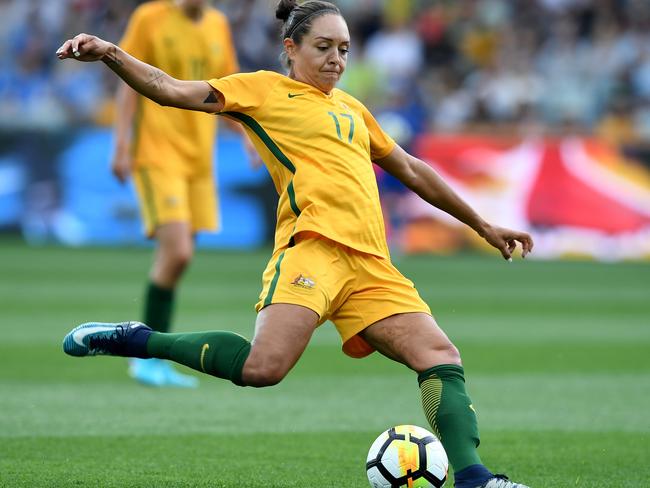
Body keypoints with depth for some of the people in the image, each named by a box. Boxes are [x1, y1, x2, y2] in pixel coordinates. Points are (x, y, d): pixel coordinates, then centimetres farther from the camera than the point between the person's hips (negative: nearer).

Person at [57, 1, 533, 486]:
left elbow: (412, 171, 39)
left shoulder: (351, 108, 29)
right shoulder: (265, 89, 10)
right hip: (312, 247, -7)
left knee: (442, 358, -8)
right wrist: (111, 54, -15)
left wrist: (482, 224, 43)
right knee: (264, 367, -27)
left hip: (371, 264, 7)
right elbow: (175, 91, 0)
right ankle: (137, 340, -11)